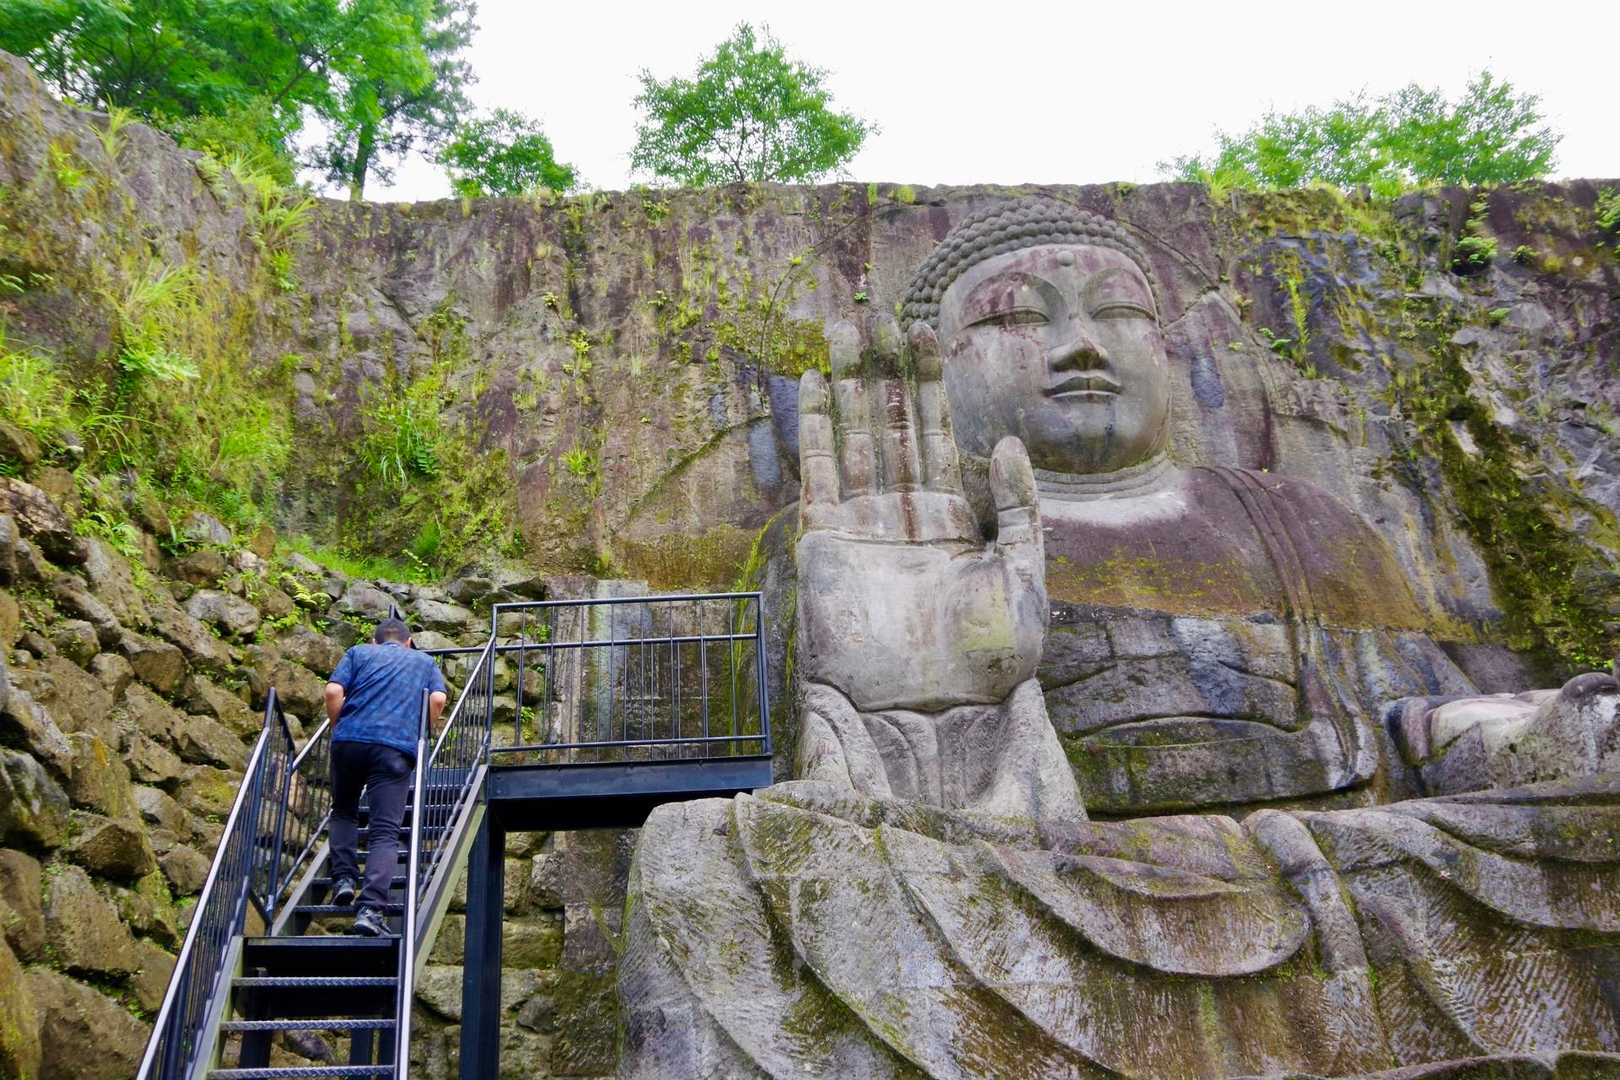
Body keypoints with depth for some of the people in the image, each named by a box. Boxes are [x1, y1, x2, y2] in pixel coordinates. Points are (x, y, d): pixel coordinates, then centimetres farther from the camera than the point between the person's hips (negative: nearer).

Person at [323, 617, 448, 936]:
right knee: (385, 832, -4)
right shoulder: (425, 661, 23)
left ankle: (344, 878, 12)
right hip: (397, 748, -1)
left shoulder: (358, 653, 20)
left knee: (344, 812, 25)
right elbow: (438, 699, 5)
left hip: (349, 741, 1)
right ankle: (371, 908, -18)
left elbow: (333, 691, 4)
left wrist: (339, 727, 17)